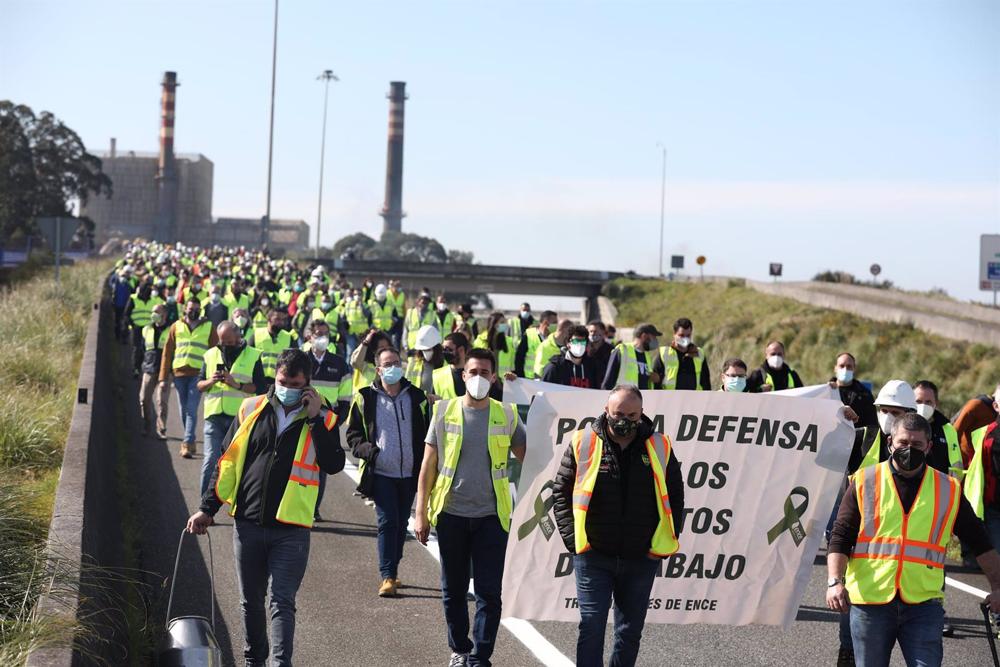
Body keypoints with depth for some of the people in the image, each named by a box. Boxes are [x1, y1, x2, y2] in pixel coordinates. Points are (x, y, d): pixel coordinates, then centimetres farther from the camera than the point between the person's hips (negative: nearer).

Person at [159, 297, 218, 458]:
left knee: (191, 410, -11)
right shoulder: (176, 327, 10)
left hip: (198, 374, -3)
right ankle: (191, 442, 21)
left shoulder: (208, 327, 6)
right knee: (184, 410, 9)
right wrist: (164, 378, 6)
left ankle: (187, 443, -13)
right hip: (179, 373, 3)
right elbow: (167, 352, 11)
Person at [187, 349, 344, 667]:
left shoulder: (322, 419, 1)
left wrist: (315, 420, -15)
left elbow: (333, 464, -14)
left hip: (291, 530, -3)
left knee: (282, 603, -8)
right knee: (251, 602, 14)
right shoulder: (251, 410, 6)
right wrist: (208, 508, 9)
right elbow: (227, 462, 11)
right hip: (247, 524, 3)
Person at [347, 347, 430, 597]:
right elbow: (353, 434, 7)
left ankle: (392, 570, 23)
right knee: (387, 522, -11)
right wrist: (367, 450, -13)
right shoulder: (365, 399, 2)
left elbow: (427, 434, 13)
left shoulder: (416, 397, 7)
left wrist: (425, 469, 1)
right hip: (381, 473, -3)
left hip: (409, 473, 3)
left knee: (401, 524, 10)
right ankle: (387, 576, -11)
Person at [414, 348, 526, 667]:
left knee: (489, 592, -3)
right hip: (451, 513, 1)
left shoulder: (506, 414, 2)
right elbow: (428, 465, 4)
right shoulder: (445, 411, 1)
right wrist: (421, 512, 1)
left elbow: (528, 458, 6)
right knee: (453, 590, 10)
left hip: (491, 515, 0)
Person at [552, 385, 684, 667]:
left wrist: (668, 539, 3)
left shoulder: (659, 448, 3)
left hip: (641, 559, 2)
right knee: (591, 626, -6)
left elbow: (675, 496, 12)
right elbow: (561, 492, 2)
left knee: (630, 631, 11)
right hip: (594, 557, -2)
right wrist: (572, 537, -5)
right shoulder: (583, 444, -2)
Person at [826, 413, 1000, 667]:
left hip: (923, 604, 0)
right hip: (869, 601, 0)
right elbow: (840, 538, 1)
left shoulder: (948, 491, 7)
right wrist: (835, 581, -12)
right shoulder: (864, 483, 4)